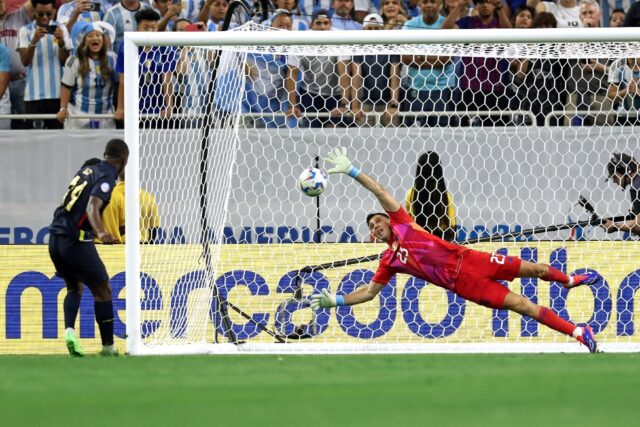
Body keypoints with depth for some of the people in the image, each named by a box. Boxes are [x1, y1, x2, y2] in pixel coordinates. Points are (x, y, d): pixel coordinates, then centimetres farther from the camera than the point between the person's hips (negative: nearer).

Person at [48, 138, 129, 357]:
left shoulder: (88, 168, 15)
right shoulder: (106, 177, -8)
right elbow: (92, 207, -25)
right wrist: (101, 233, -40)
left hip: (55, 238, 8)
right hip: (76, 240, -8)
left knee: (74, 288, 21)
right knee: (102, 290, 4)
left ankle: (69, 329, -3)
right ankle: (108, 346, 6)